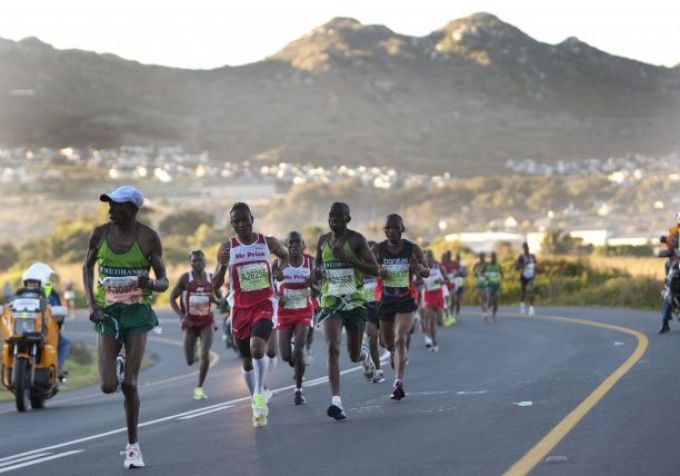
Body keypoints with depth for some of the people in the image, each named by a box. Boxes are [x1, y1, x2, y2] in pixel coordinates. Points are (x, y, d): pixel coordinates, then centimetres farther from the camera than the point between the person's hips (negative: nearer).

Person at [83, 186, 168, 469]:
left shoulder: (148, 238, -8)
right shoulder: (100, 233, -2)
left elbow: (164, 282, -3)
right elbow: (88, 267, 13)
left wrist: (151, 284, -28)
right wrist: (91, 304, 1)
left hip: (138, 312, -2)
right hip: (108, 313, 2)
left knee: (129, 384, -8)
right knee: (108, 386, -8)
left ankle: (133, 445, 9)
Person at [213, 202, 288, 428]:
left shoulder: (268, 243, -1)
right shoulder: (227, 248, -3)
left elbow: (284, 256, 22)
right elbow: (215, 284, -4)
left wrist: (282, 268, 4)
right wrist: (222, 266, -20)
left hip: (264, 306, -2)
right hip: (240, 309, 2)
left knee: (257, 347, -27)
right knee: (246, 360, 10)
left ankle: (260, 394, -14)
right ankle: (256, 402, 26)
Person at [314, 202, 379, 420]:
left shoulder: (356, 240, -6)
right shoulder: (323, 241, 8)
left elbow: (375, 270, -11)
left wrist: (347, 257, -22)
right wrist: (317, 272, -1)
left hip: (355, 302, -2)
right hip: (330, 302, 2)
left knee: (354, 355, 9)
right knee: (332, 348, -19)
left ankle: (364, 353, 49)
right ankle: (336, 401, -23)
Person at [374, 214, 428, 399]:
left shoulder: (413, 249, -4)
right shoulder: (378, 249, -4)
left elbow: (427, 273, 5)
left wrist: (419, 268, -20)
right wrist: (378, 272, -20)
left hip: (406, 302, -2)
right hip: (385, 301, 2)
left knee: (400, 339, -20)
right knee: (389, 343, 17)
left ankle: (398, 383, -25)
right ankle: (393, 353, 56)